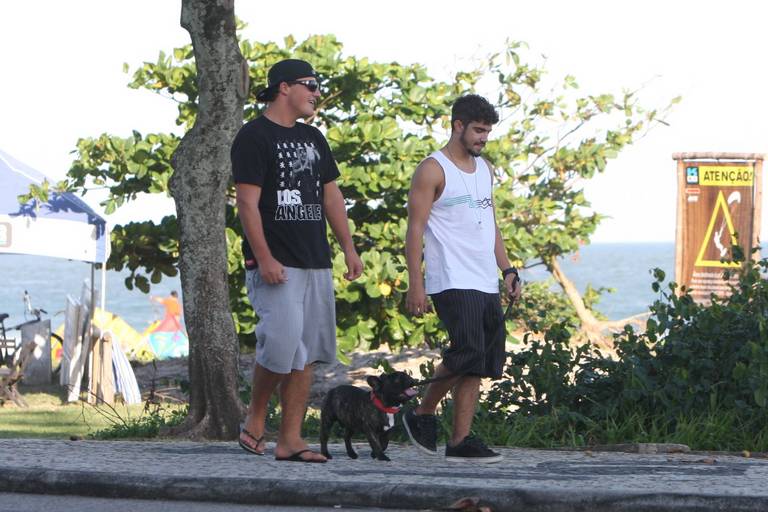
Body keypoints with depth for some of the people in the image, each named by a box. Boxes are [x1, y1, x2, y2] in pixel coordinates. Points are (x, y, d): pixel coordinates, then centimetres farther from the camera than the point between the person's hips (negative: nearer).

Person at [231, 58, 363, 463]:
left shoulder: (313, 138, 19)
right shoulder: (254, 137, -6)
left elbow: (330, 195, 22)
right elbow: (247, 202, -12)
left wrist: (349, 248, 13)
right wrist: (263, 258, -19)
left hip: (315, 262, 8)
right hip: (275, 263, -8)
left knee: (307, 352, 3)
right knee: (282, 341, -17)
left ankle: (290, 438, 4)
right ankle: (255, 418, 4)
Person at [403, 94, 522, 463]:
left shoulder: (484, 169, 20)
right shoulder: (433, 170, -4)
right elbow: (415, 229, -8)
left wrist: (507, 270, 17)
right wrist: (415, 285, -15)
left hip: (486, 284, 8)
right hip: (452, 283, -8)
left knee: (481, 362, 2)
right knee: (467, 352, -19)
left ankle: (460, 440, 4)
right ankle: (422, 414, -1)